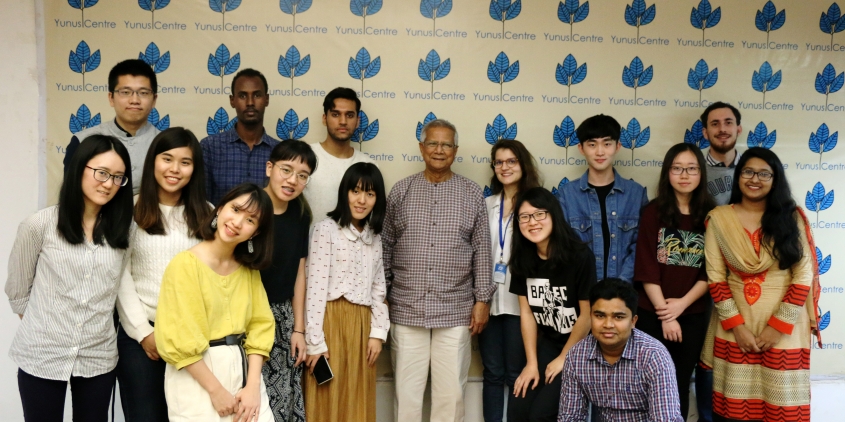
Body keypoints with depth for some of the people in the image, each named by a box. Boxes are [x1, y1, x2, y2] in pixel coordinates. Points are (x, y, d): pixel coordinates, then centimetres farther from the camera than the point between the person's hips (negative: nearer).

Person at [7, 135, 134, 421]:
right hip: (41, 356, -2)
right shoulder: (40, 224, -8)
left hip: (99, 357, 2)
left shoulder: (124, 229, 0)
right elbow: (18, 287, 3)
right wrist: (38, 324, 12)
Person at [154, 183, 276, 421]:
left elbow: (259, 325, 5)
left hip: (243, 370, 5)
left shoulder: (249, 269, 8)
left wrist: (253, 385, -6)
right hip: (196, 377, -5)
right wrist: (216, 390, -13)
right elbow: (178, 340, -13)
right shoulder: (185, 264, -11)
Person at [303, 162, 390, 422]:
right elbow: (315, 287, -11)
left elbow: (379, 288, 14)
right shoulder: (326, 229, -7)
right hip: (331, 321, -5)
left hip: (362, 325, 6)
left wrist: (378, 331, 5)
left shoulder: (374, 237, 12)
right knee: (327, 400, 3)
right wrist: (315, 340, -14)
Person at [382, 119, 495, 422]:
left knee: (451, 392, 5)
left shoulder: (472, 194, 4)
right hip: (406, 308, 0)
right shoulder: (401, 191, 5)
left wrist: (483, 299, 0)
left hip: (456, 310, 0)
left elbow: (482, 249, 4)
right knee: (407, 391, 7)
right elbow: (385, 245, 7)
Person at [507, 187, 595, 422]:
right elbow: (526, 312, 0)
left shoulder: (580, 257, -20)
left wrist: (564, 358, -6)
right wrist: (531, 363, -2)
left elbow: (587, 314, -15)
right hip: (546, 343, 5)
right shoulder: (523, 258, -4)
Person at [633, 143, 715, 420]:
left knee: (680, 383, 10)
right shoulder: (653, 212, -3)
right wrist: (665, 314, -11)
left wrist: (683, 303, -12)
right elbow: (646, 269, -7)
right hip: (652, 314, -1)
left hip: (694, 315, 1)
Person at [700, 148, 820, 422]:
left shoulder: (792, 217, 1)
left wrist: (779, 326, -10)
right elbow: (715, 276, -2)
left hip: (784, 328, 0)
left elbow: (804, 276, -4)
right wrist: (735, 325, -9)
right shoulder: (719, 218, 0)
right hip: (735, 326, 0)